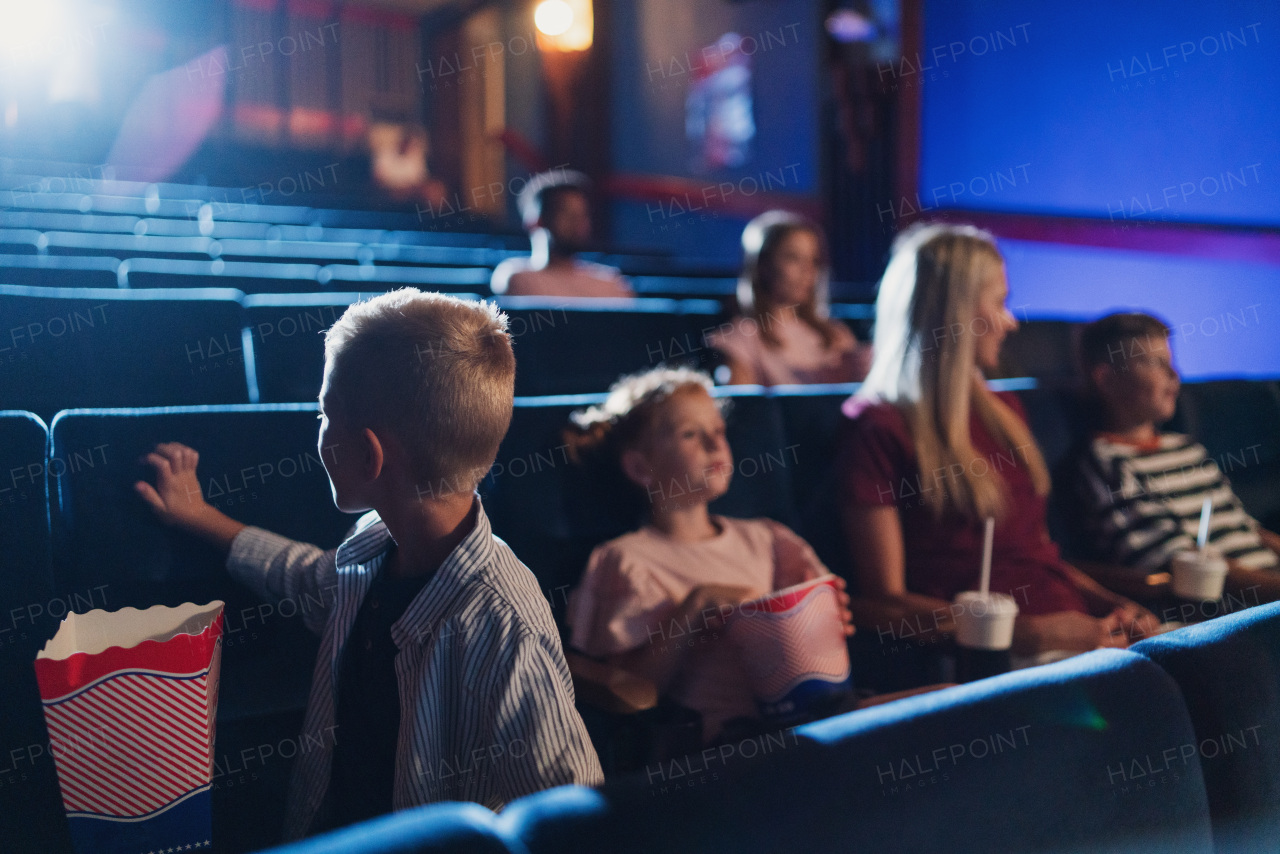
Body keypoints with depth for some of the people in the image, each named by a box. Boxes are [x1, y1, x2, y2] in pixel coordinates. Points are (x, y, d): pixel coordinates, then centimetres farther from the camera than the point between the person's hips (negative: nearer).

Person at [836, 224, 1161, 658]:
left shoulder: (1002, 409, 23)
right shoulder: (879, 429, -4)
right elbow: (886, 600, -8)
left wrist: (1114, 604, 7)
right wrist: (1031, 633, -16)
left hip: (1080, 626, 8)